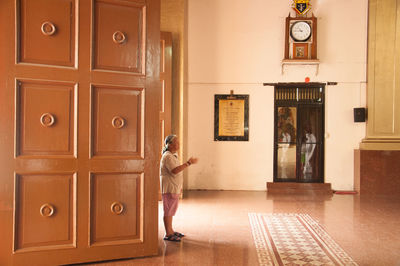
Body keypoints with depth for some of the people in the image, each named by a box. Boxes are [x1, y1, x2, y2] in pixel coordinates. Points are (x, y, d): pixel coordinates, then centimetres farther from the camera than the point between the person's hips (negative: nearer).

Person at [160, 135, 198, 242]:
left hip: (174, 187, 10)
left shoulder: (174, 155, 16)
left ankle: (171, 231, 27)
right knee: (168, 211, -2)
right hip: (169, 188, -10)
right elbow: (174, 170, -30)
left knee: (171, 210, 16)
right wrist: (188, 163, -29)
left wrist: (179, 186, 23)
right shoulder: (167, 156, -17)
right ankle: (168, 234, 5)